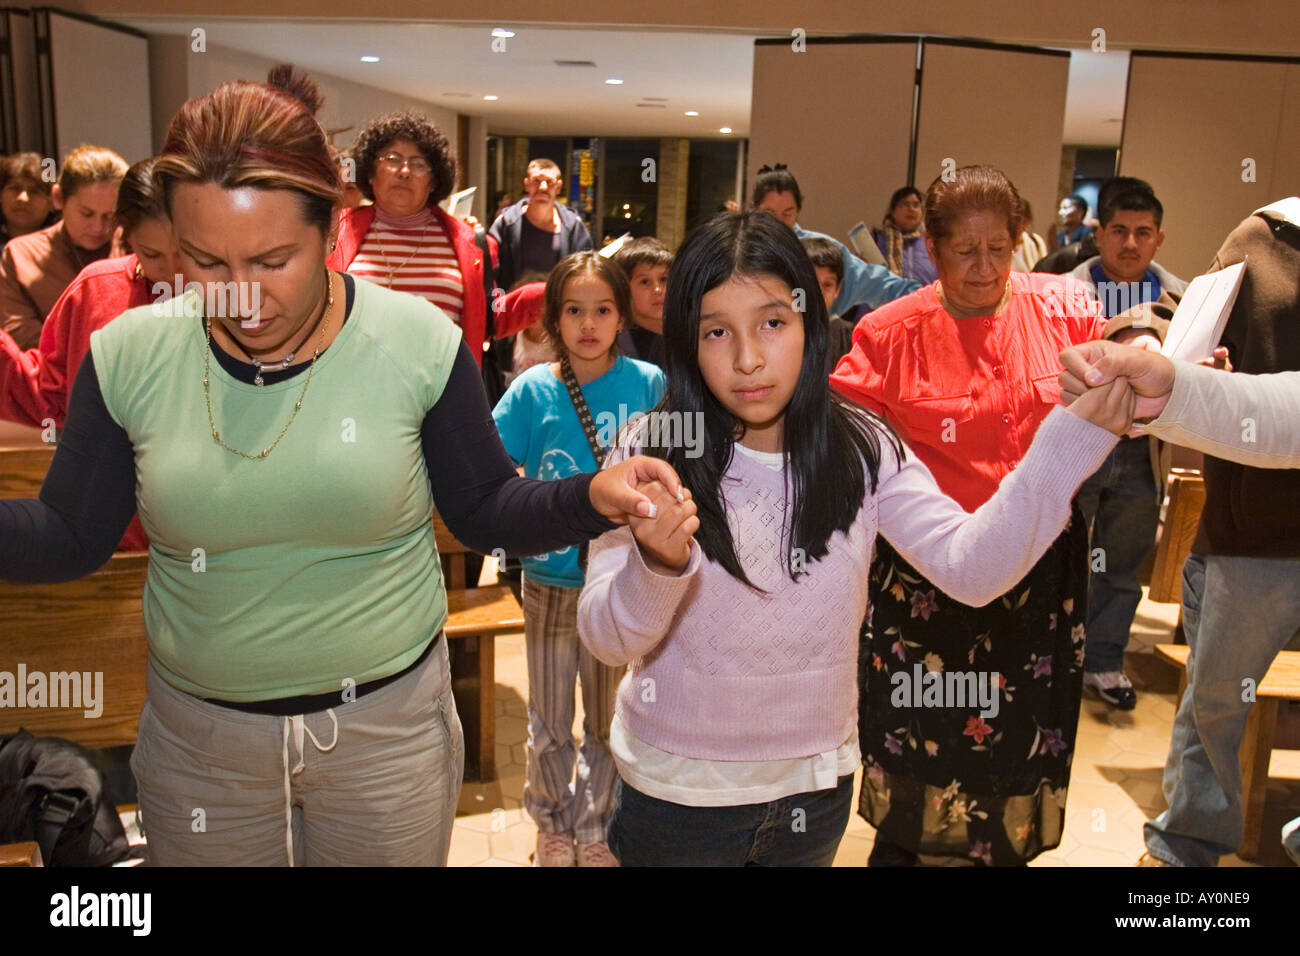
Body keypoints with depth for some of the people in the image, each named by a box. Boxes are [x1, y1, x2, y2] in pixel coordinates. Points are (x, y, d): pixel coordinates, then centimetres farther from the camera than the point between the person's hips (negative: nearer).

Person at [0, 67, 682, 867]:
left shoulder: (420, 342, -13)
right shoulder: (128, 356, -8)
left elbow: (486, 513, -4)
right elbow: (70, 536, 1)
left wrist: (592, 498, -22)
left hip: (390, 726, -1)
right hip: (198, 735, 2)